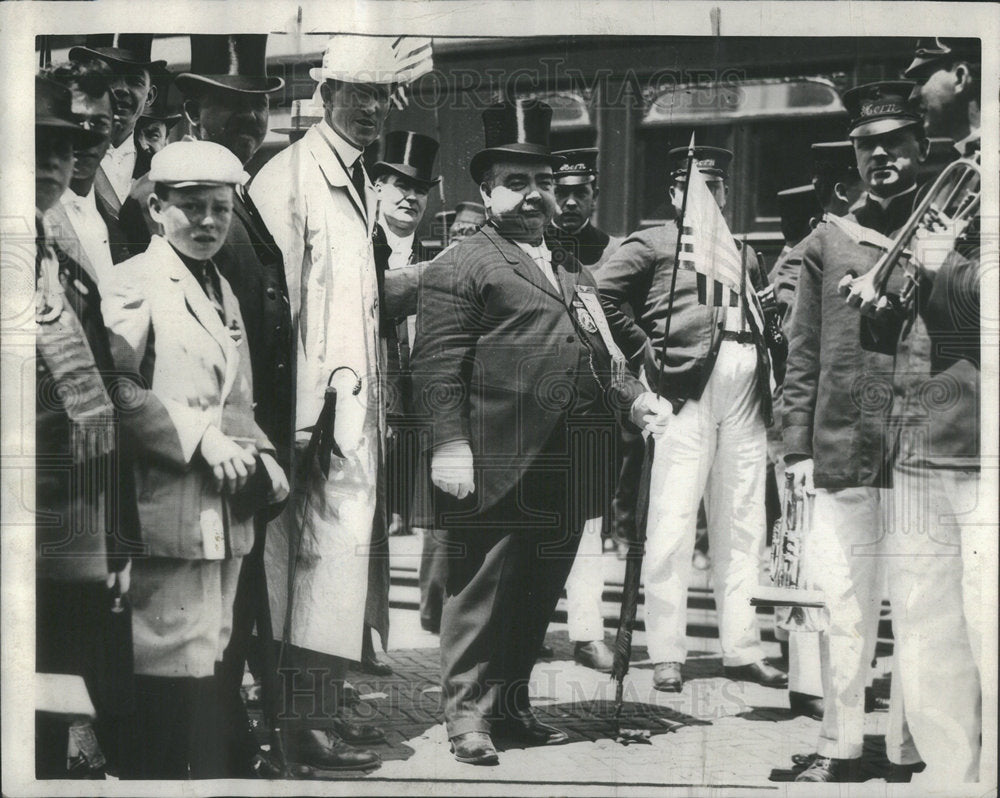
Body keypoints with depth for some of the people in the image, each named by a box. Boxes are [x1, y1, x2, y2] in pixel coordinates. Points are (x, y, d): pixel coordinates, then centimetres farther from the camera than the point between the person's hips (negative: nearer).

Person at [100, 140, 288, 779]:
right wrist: (200, 438, -20)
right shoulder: (136, 283, -5)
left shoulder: (223, 289, 21)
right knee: (177, 673, -9)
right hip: (170, 511, -8)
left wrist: (260, 455, 6)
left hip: (226, 512, 8)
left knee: (204, 670, 11)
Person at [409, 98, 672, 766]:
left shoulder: (574, 271, 22)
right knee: (482, 593, 0)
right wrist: (448, 444, -17)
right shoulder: (460, 268, -3)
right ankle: (468, 714, 10)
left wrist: (633, 396, 8)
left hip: (566, 473, 7)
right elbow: (437, 366, -10)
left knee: (540, 593, 13)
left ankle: (512, 706, 25)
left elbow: (601, 352, 26)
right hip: (498, 469, -7)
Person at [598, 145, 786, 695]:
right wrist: (647, 351, -8)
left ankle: (741, 649, 14)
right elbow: (601, 294, -6)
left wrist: (766, 373, 10)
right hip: (686, 387, -6)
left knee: (742, 526, 8)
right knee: (673, 522, -7)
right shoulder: (653, 244, 5)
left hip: (745, 389, 6)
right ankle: (665, 655, -3)